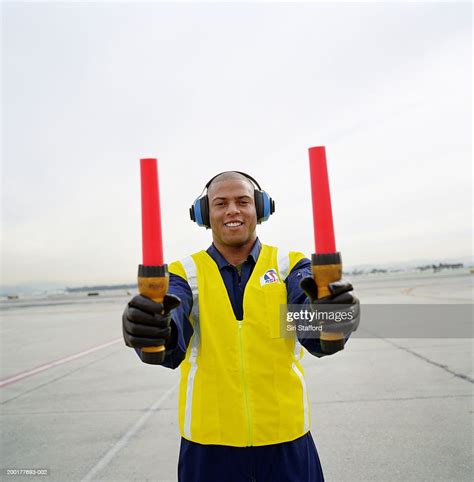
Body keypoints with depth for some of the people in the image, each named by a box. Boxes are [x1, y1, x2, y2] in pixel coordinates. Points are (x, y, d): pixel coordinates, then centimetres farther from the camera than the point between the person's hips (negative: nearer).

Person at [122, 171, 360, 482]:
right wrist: (153, 331, -43)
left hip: (286, 437, 0)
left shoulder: (289, 266, -4)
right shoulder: (186, 273, -4)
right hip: (208, 442, 1)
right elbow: (172, 345, -21)